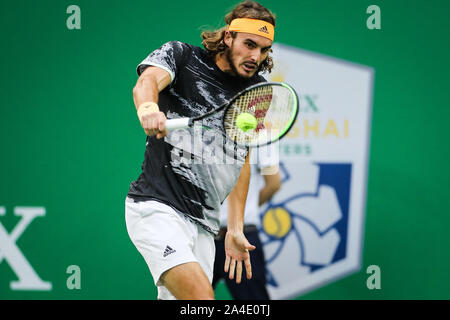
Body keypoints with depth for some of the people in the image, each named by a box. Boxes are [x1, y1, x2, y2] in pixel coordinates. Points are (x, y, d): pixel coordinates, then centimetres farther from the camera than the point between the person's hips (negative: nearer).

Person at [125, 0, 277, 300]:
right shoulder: (180, 55, 0)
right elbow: (147, 81, -22)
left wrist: (235, 229, 17)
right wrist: (148, 107, -45)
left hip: (204, 225, 6)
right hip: (156, 207, -6)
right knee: (202, 297, -25)